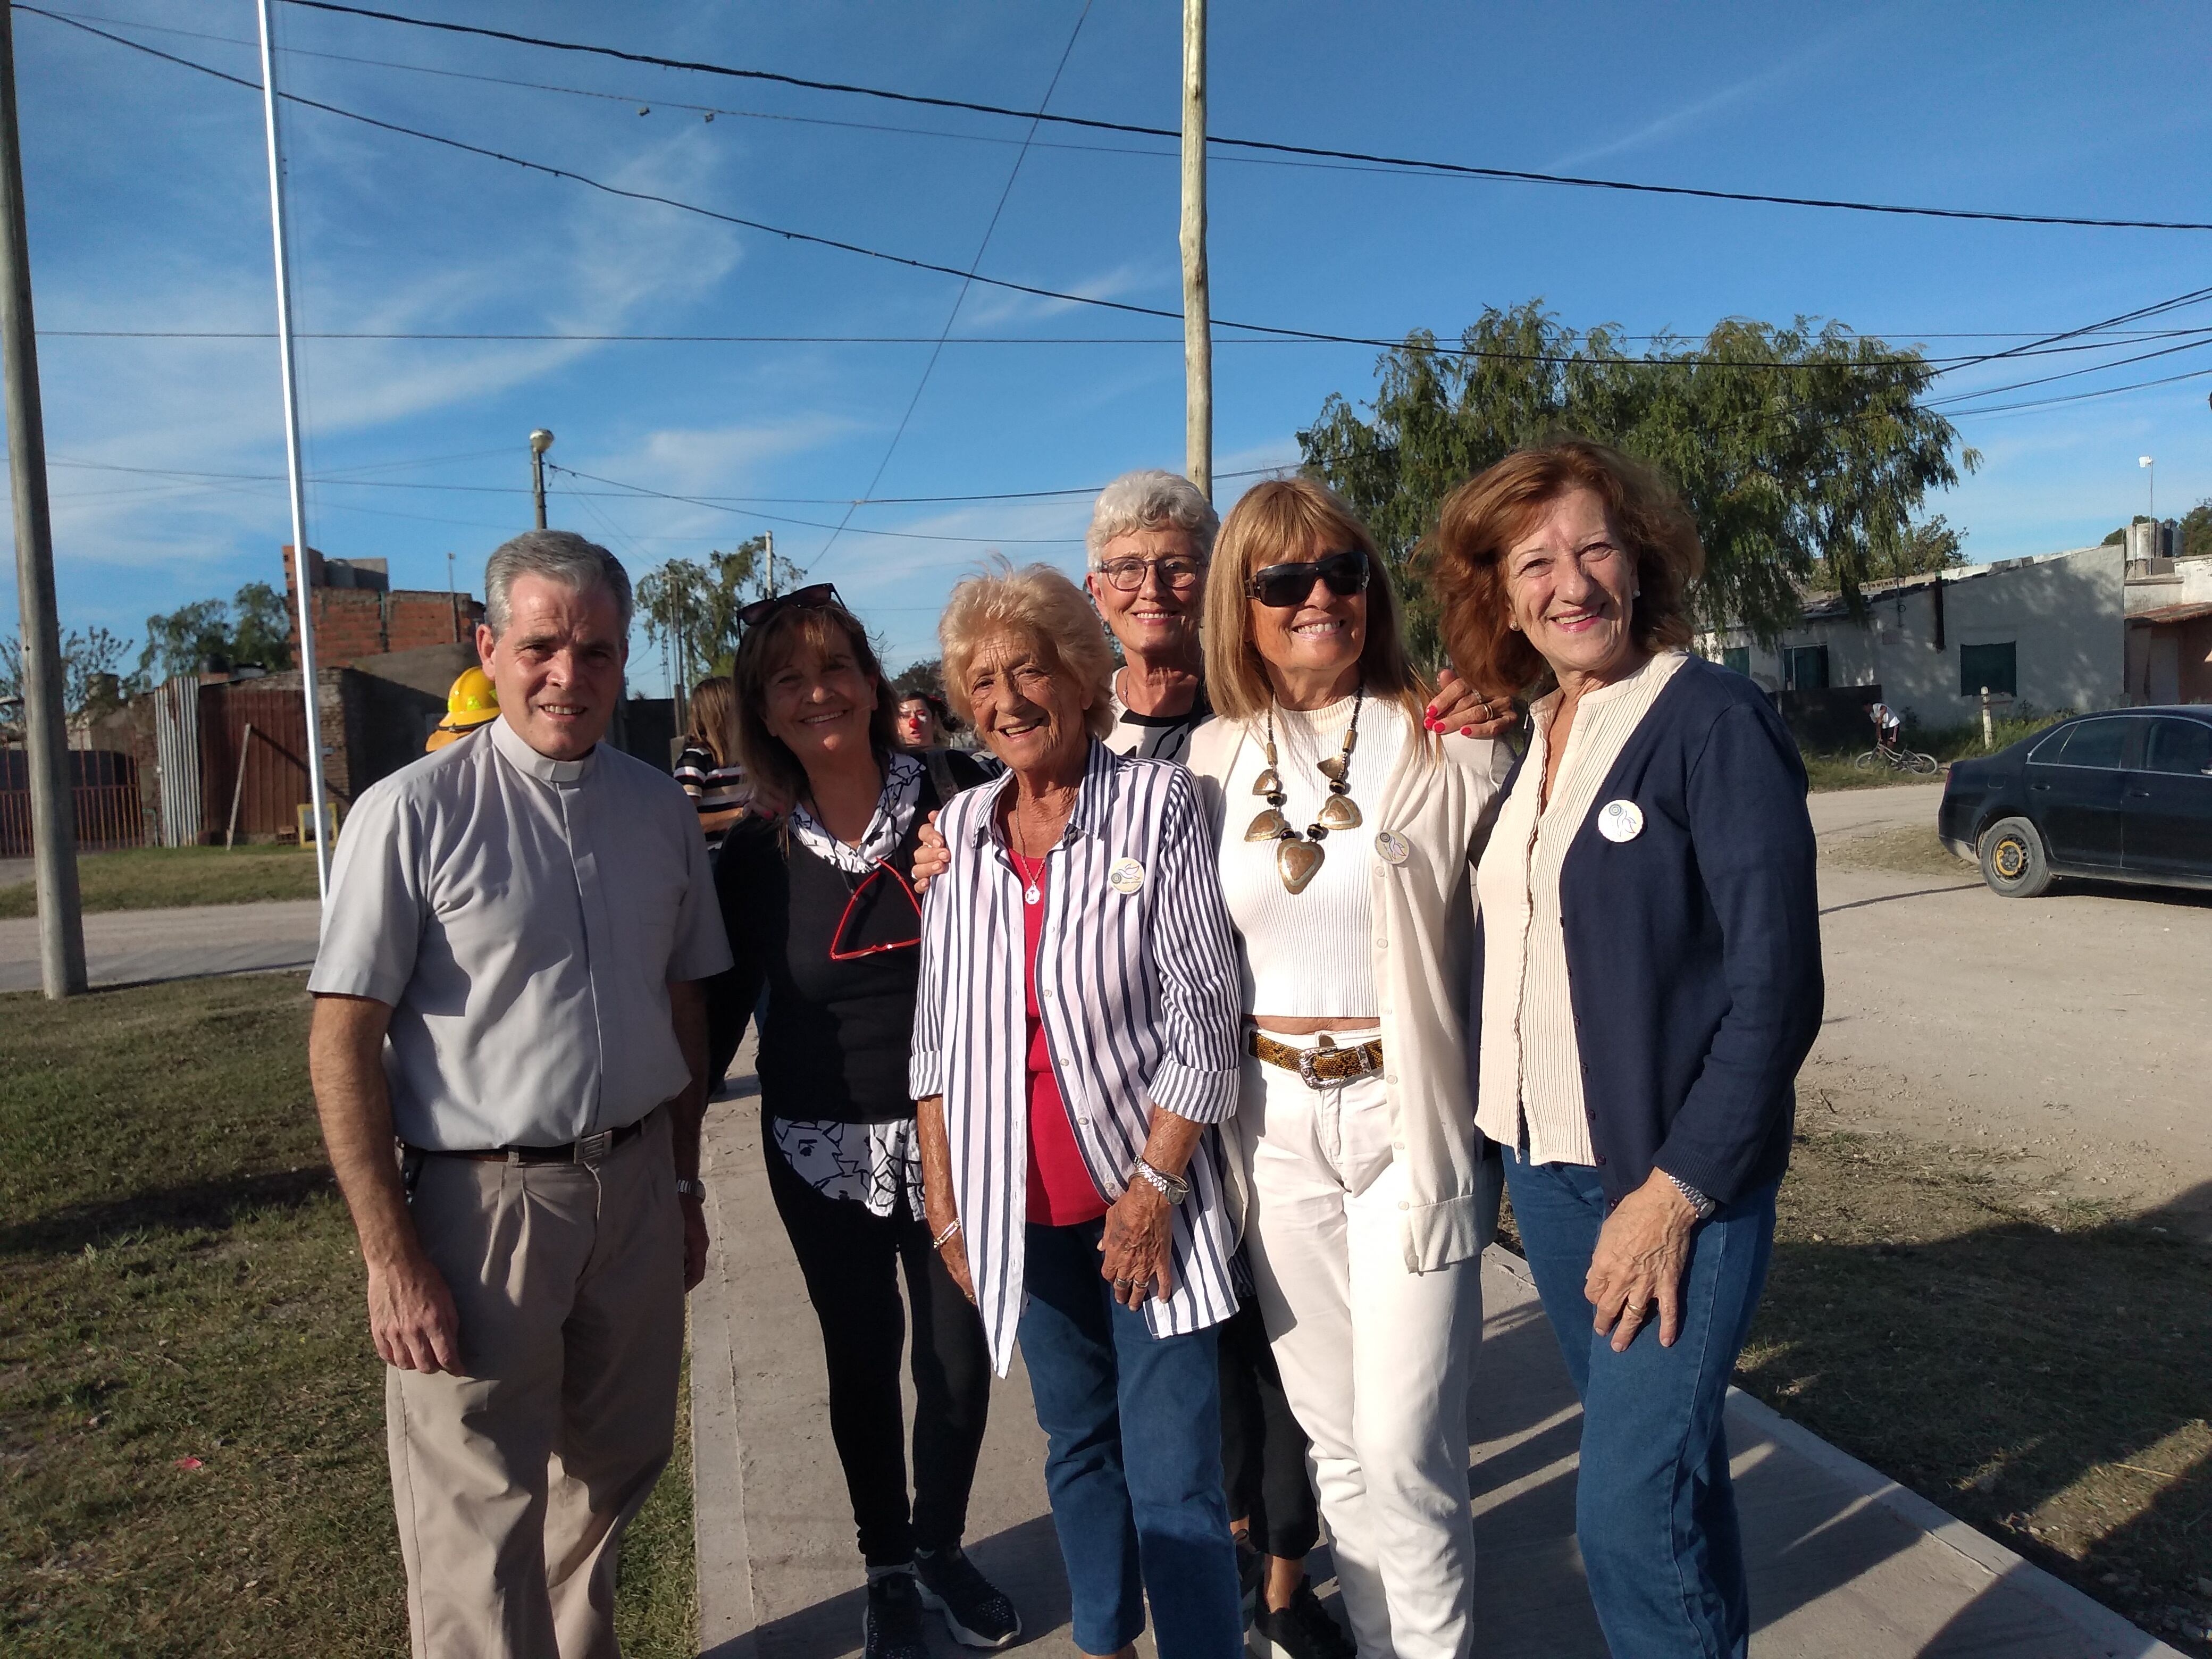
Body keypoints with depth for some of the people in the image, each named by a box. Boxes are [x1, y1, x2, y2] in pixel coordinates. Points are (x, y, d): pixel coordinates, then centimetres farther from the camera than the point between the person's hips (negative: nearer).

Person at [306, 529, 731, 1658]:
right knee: (480, 1527, 6)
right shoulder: (414, 813, -10)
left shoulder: (661, 810, 4)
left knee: (610, 1479, 21)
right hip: (481, 1198, -4)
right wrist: (393, 1260, -14)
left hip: (636, 1188, 5)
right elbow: (343, 1044, -11)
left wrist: (683, 1187, 12)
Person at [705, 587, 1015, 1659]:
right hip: (823, 1151, 1)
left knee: (960, 1359, 11)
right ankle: (888, 1569, 38)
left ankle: (941, 1550, 39)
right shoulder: (757, 852, -4)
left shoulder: (955, 800, -8)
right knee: (863, 1365, 14)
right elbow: (719, 1008, 4)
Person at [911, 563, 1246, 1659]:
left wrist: (1154, 1183, -13)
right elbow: (937, 1033, 8)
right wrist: (942, 1197, 6)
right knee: (1077, 1444, 20)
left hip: (1146, 1194, -4)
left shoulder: (1156, 802, -8)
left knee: (1175, 1477, -1)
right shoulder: (961, 829, 4)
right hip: (1021, 1207, 4)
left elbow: (1201, 1010, -10)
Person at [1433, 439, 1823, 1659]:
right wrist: (1495, 1125, 2)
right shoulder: (1524, 738, 6)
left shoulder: (1716, 723, -13)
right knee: (1662, 1459, 20)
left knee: (1631, 1507, -4)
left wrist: (1675, 1193, -17)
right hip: (1542, 1162, 6)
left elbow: (1775, 988, -16)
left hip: (1672, 1181, -6)